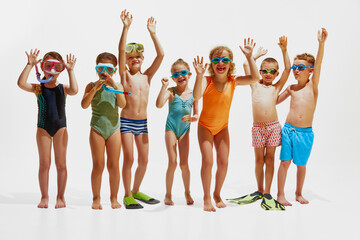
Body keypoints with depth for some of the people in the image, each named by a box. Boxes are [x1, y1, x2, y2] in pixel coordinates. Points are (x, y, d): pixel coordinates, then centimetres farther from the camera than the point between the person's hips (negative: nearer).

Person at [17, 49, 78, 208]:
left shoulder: (63, 88, 1)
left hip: (60, 127, 0)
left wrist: (71, 70, -18)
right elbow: (21, 84, -16)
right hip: (43, 128, 0)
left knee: (60, 163, 4)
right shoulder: (38, 88, 1)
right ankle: (44, 197, 14)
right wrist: (29, 65, -17)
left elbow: (74, 90, -21)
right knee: (44, 163, 4)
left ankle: (60, 197, 14)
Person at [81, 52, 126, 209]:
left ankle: (114, 198, 15)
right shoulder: (92, 86, 2)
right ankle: (96, 198, 11)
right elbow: (84, 105, -12)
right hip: (97, 128, -1)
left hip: (114, 128, 1)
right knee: (98, 165, 1)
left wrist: (114, 85, -18)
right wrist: (95, 88, -21)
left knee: (113, 165, 5)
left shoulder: (117, 86, 6)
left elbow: (122, 104, -11)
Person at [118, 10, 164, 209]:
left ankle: (136, 191, 26)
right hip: (126, 121, -4)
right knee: (129, 158, -5)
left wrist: (153, 33, -3)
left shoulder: (147, 76, 8)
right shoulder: (125, 75, -1)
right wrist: (126, 28, -21)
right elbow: (121, 51, -15)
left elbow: (160, 55, 0)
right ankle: (127, 195, 6)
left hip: (142, 122, 4)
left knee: (144, 159, 8)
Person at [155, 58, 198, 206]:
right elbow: (159, 104, -24)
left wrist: (191, 118, -14)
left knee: (184, 163, 5)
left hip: (185, 130, 2)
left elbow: (197, 115, 7)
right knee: (172, 162, -5)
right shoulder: (171, 91, -6)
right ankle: (168, 195, 9)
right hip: (171, 128, -2)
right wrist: (164, 86, -26)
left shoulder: (193, 94, 3)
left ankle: (187, 192, 23)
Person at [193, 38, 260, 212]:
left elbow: (254, 78, -24)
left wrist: (249, 57, -29)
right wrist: (199, 75, -50)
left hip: (222, 127, 3)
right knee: (207, 160, -13)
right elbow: (197, 96, -38)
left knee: (223, 162, 0)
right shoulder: (206, 80, -19)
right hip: (205, 126, -3)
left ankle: (217, 194, 22)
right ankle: (207, 198, 3)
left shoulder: (233, 81, -11)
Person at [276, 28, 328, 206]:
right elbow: (274, 101, 20)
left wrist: (321, 43, -21)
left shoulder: (313, 85, 2)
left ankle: (299, 193, 26)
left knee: (301, 164, 9)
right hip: (288, 129, 1)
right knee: (285, 162, 1)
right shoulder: (291, 88, 8)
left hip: (306, 132, -1)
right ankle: (280, 194, 10)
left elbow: (318, 65, -11)